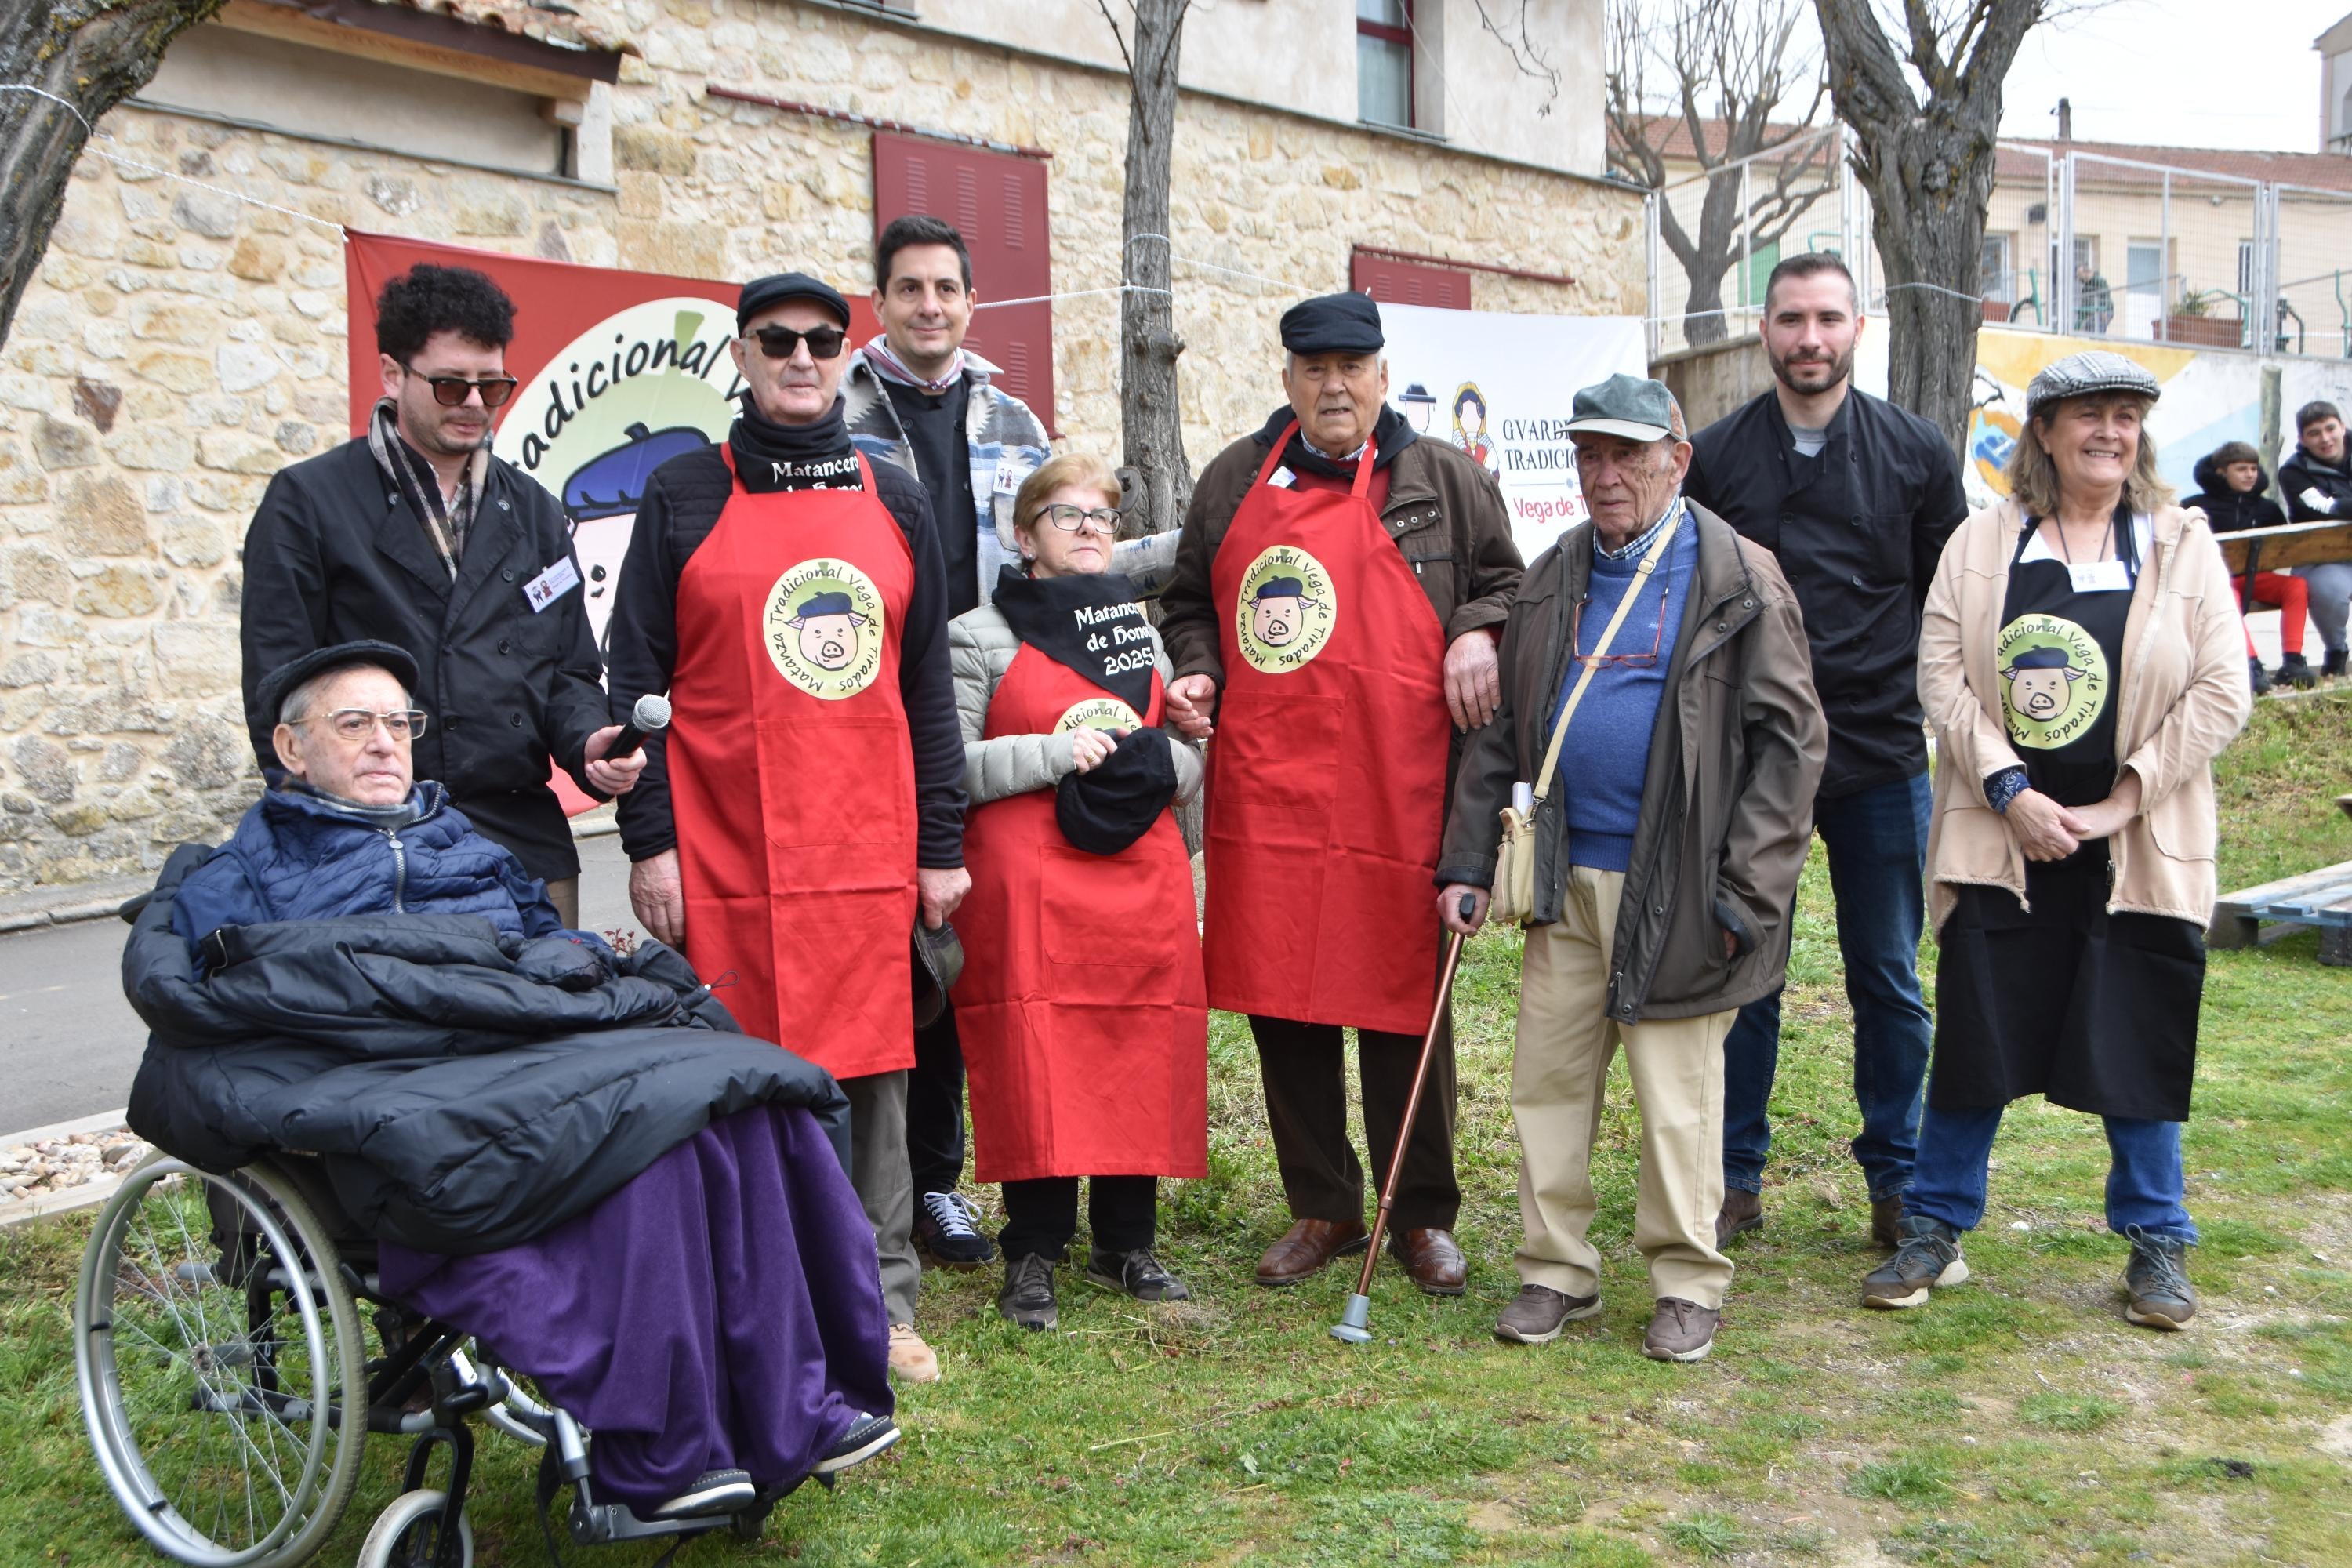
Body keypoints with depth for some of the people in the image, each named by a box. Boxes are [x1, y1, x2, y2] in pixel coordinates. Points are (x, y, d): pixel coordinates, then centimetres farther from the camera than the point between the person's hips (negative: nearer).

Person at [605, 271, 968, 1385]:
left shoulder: (894, 501, 12)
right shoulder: (683, 497, 4)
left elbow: (927, 684, 13)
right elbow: (637, 680, 1)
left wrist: (941, 845, 9)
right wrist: (649, 841, -5)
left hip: (866, 854, 3)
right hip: (724, 859, -2)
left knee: (871, 1073, 6)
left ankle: (878, 1302, 17)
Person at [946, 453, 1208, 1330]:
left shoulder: (1144, 632, 20)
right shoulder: (979, 635, 4)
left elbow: (1190, 767, 21)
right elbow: (946, 766, -5)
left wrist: (1152, 757, -1)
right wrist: (1054, 753, -15)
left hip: (1143, 879, 5)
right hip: (1029, 886, -4)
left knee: (1143, 1059, 3)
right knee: (1032, 1063, -7)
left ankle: (1126, 1243, 18)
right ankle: (1033, 1256, 6)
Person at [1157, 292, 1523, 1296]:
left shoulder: (1442, 480, 7)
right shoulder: (1234, 482, 14)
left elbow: (1507, 583, 14)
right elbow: (1189, 603, 22)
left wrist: (1477, 635, -6)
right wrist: (1195, 675, 4)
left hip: (1396, 791, -2)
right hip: (1264, 795, 3)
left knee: (1404, 1005, 2)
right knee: (1280, 1001, 7)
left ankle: (1421, 1215, 18)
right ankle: (1322, 1209, 23)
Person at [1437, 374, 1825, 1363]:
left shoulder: (1737, 580, -4)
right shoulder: (1551, 582, 12)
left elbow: (1791, 739, -7)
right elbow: (1503, 733, 15)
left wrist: (1744, 893, -12)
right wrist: (1466, 862, 7)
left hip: (1674, 891, -5)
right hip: (1568, 879, 5)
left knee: (1677, 1095, 3)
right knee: (1546, 1078, 8)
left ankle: (1687, 1281, 19)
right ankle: (1556, 1269, 22)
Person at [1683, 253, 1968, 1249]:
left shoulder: (1917, 454, 4)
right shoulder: (1714, 456, 4)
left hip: (1882, 756, 0)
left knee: (1887, 978, 8)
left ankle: (1896, 1179, 22)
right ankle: (1736, 1177, 19)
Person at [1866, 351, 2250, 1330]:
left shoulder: (2183, 548, 4)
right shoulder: (1981, 544, 4)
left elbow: (2221, 694, -1)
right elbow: (1942, 675, -3)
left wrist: (2122, 801, -9)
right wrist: (2009, 790, -13)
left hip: (2138, 848, 0)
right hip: (2002, 842, 0)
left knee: (2138, 1048, 7)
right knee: (1975, 1037, 4)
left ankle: (2157, 1244, 23)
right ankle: (1934, 1230, 19)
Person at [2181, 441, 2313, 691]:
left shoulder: (2267, 508, 17)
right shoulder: (2200, 505, 4)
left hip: (2255, 576, 4)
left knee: (2297, 585, -23)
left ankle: (2292, 661, -27)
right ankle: (2251, 664, -50)